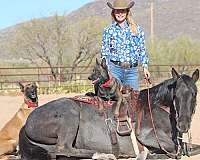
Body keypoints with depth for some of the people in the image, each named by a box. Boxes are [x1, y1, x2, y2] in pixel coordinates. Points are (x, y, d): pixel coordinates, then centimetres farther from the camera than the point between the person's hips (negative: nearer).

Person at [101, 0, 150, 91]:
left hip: (132, 70, 2)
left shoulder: (137, 30, 11)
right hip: (114, 68, -1)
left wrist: (145, 67, 4)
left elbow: (142, 50, 13)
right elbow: (104, 52, 6)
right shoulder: (108, 31, 8)